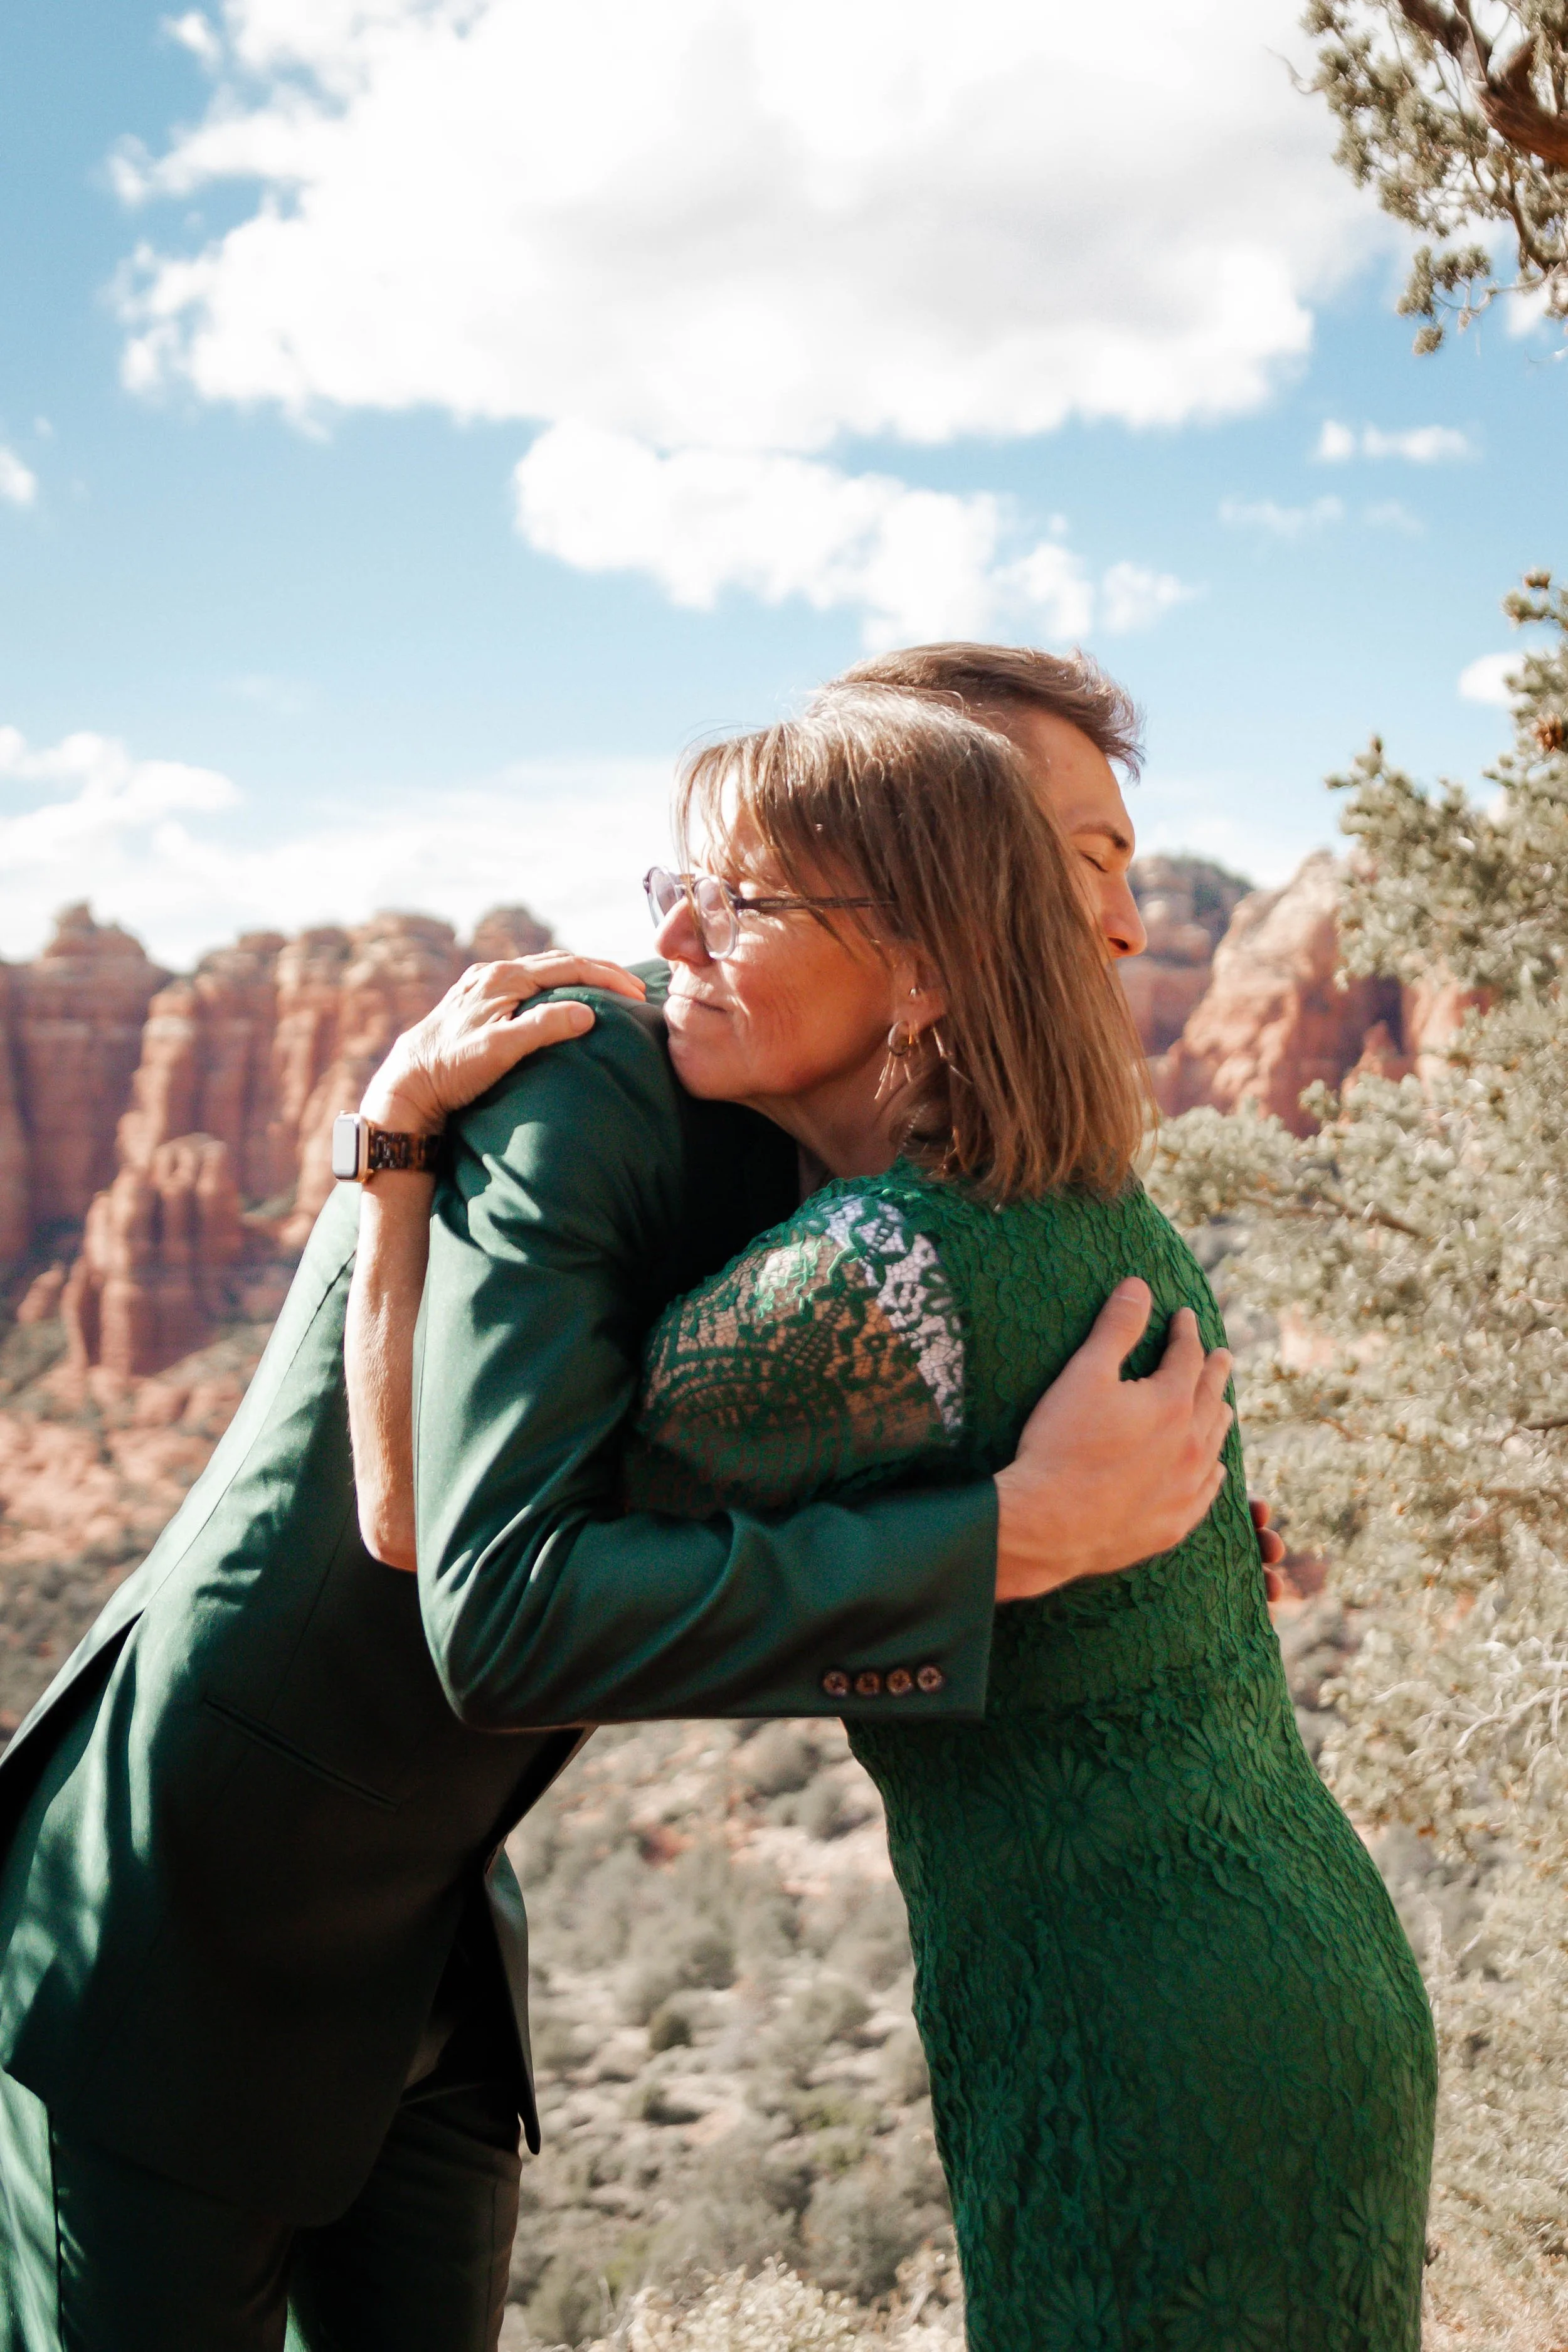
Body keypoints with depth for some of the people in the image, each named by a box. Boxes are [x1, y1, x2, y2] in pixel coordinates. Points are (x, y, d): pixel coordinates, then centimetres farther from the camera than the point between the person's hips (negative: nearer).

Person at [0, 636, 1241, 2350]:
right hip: (166, 1940, -8)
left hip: (414, 1937, 8)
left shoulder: (773, 1159, -1)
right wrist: (1028, 1532, -36)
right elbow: (513, 1613, -37)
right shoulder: (566, 1096, -27)